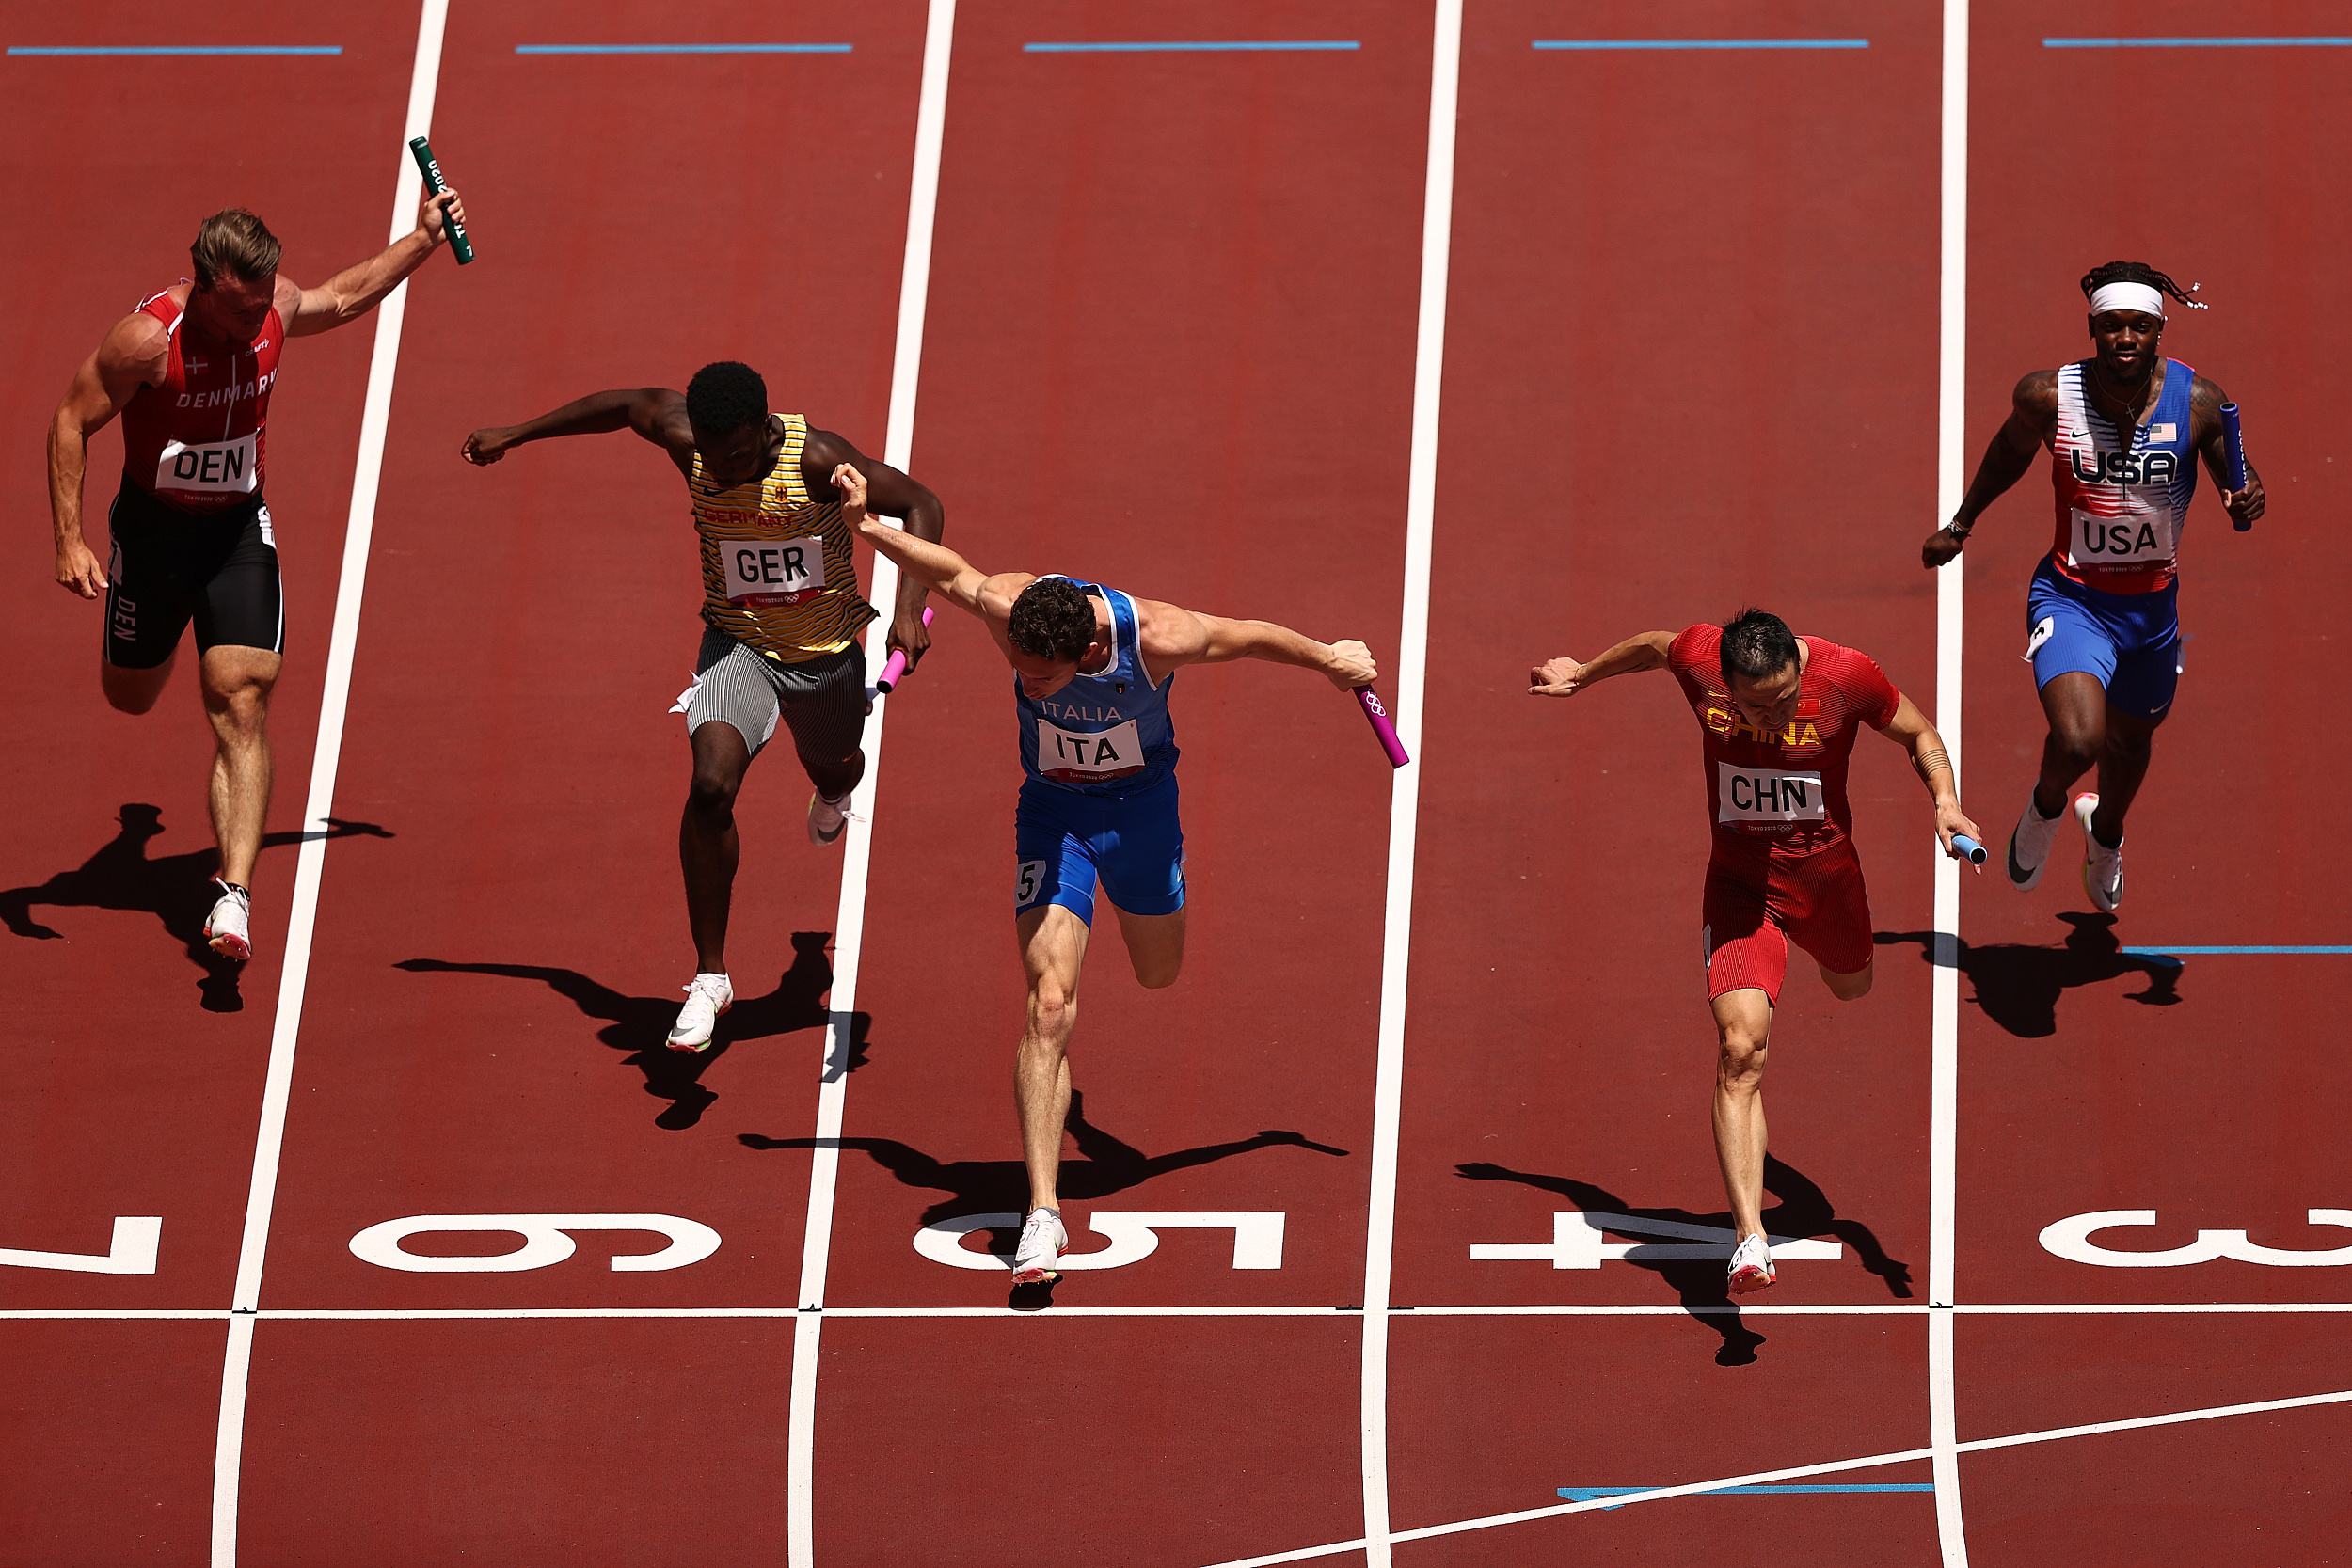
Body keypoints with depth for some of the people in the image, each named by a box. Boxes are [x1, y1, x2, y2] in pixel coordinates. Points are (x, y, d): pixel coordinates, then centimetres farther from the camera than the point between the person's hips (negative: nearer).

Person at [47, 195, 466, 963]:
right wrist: (69, 543, -20)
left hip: (240, 528, 2)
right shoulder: (147, 337, -25)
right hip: (154, 526, -2)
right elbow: (72, 423, -16)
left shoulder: (277, 306, -9)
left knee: (241, 702, -13)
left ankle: (233, 897, -19)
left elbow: (341, 298, 16)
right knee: (130, 697, 17)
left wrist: (421, 240, 14)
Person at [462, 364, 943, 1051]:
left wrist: (908, 610, -35)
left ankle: (833, 790, 73)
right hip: (738, 643, 0)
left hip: (825, 652, 0)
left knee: (835, 771, 29)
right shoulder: (685, 439, -19)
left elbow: (922, 504, -22)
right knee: (711, 784, -25)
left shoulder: (815, 459, -29)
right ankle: (710, 975, -14)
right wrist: (515, 433, 11)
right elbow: (629, 402, 2)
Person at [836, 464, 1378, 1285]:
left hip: (1140, 802, 0)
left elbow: (1255, 636, -13)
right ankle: (1042, 1211, -19)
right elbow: (951, 572, -5)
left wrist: (1333, 660, 4)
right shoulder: (1010, 609, -29)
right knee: (1049, 1005, -16)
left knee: (1159, 976, 23)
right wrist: (867, 523, -14)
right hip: (1052, 807, 0)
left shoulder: (1156, 637, -33)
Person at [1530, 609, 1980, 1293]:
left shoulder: (1848, 675, -23)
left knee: (1852, 986, 32)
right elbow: (1651, 646, 5)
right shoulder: (1696, 659, -21)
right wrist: (1583, 674, 21)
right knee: (1741, 1045, -20)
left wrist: (1945, 799, -22)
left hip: (1825, 870, 2)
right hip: (1740, 878, -2)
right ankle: (1750, 1238, -24)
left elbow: (1917, 732, -4)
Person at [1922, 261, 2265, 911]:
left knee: (2132, 740, 24)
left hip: (2153, 605, 3)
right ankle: (2046, 806, 13)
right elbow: (2011, 451, 7)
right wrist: (1961, 524, 20)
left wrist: (2246, 503, -24)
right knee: (2077, 741, -25)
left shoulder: (2198, 401, -15)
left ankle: (2104, 831, 60)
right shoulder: (2047, 396, -16)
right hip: (2071, 597, -3)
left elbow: (2235, 478, 1)